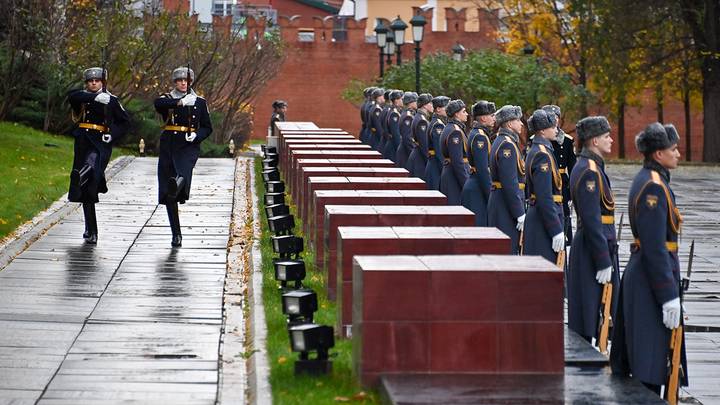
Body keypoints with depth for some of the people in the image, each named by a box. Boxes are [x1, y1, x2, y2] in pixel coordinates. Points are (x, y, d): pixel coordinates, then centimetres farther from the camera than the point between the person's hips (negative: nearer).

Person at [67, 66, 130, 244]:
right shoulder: (81, 97, 9)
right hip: (83, 141, 3)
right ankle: (91, 231, 12)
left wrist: (112, 136, -7)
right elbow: (72, 96, -15)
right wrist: (95, 97, -26)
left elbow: (125, 121, 9)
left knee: (89, 167, -35)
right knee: (87, 189, 4)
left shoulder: (111, 100, 6)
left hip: (101, 143, -3)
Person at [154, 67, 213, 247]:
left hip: (189, 146, -1)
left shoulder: (200, 102, 12)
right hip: (168, 146, 1)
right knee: (167, 194, -1)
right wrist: (180, 102, -31)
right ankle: (176, 234, 7)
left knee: (183, 174, -35)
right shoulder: (167, 99, 9)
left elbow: (207, 128, 13)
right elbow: (158, 103, -17)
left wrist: (196, 135, -9)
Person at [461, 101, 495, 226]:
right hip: (478, 190, -10)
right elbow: (483, 170, -21)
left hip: (473, 185, 10)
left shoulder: (476, 133, 14)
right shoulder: (480, 136, -16)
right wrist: (491, 196, -19)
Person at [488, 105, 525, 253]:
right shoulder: (507, 144, -17)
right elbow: (510, 184, -23)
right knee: (509, 249, -8)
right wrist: (520, 214, -21)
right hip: (507, 207, -10)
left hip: (498, 201, 10)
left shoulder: (500, 141, 15)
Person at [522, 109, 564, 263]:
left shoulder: (534, 151, 13)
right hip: (545, 222, -10)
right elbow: (545, 199, -22)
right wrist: (557, 230, -21)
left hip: (534, 216, 10)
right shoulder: (543, 155, -17)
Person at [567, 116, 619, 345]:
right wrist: (604, 263, -21)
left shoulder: (586, 166, 13)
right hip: (593, 249, -10)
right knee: (588, 314, -3)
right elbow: (592, 221, -22)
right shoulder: (590, 172, -19)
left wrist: (607, 259, 21)